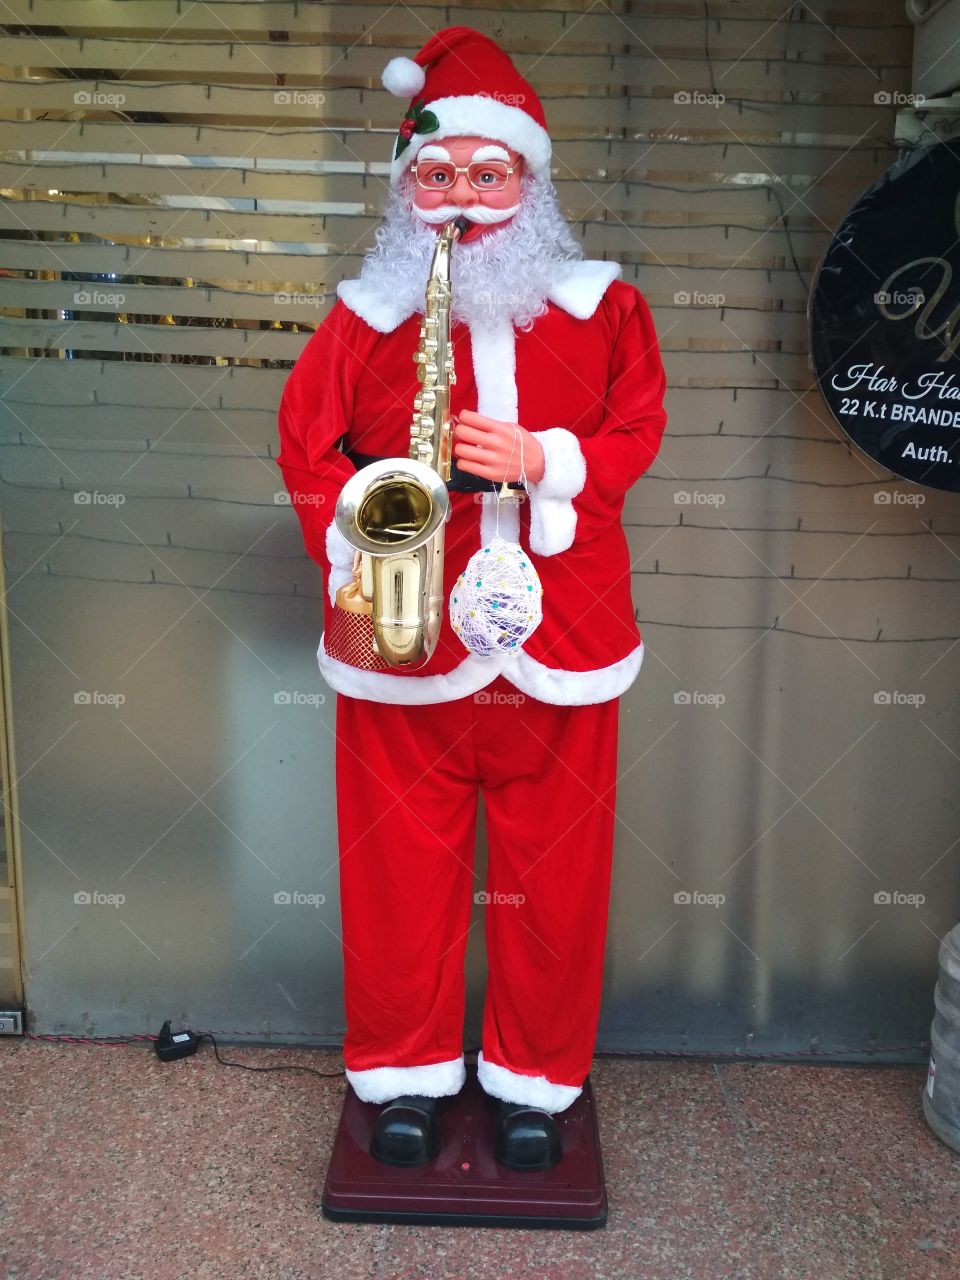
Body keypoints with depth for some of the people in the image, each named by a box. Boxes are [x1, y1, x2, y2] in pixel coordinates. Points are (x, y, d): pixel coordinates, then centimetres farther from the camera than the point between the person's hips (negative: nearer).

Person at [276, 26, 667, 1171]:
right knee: (403, 861, 9)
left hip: (558, 640, 1)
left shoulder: (598, 305, 6)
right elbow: (306, 444, 3)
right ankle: (408, 1072, 32)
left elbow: (637, 431, 3)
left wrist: (544, 460, -16)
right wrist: (352, 551, -13)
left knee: (553, 864, 10)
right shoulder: (367, 314, 4)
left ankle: (534, 1077, 32)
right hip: (406, 640, 0)